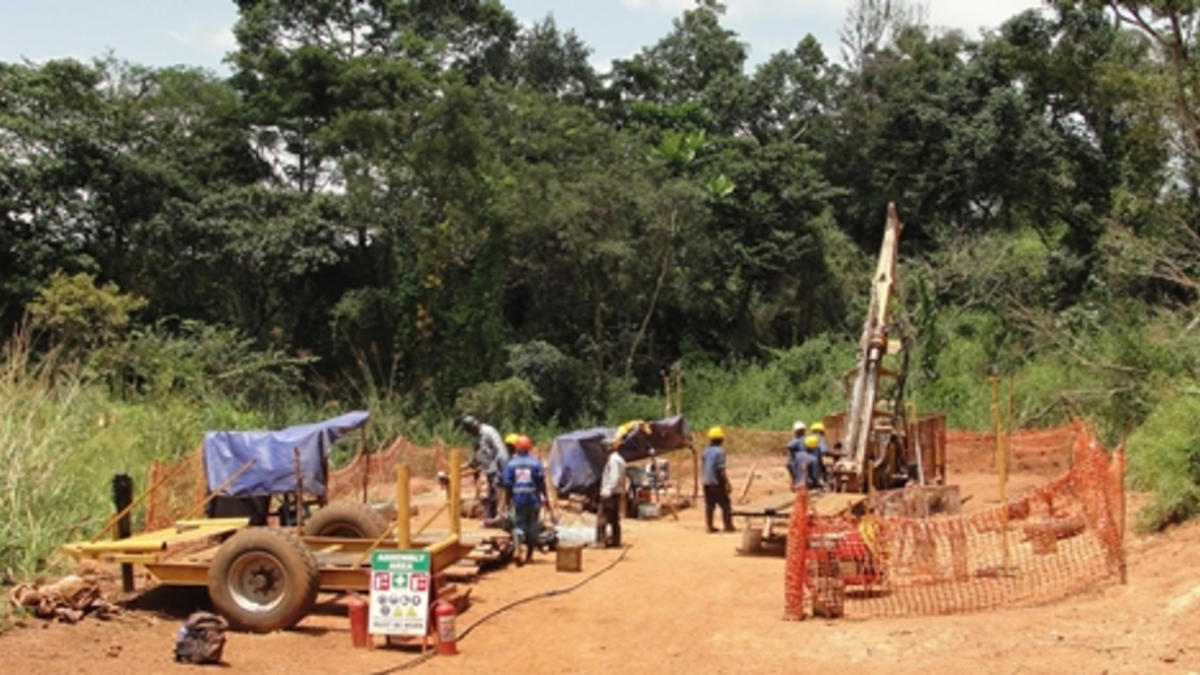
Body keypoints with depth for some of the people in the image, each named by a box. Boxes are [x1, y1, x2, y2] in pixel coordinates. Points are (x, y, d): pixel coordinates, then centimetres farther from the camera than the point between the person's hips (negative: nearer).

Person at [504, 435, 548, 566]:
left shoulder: (511, 463, -1)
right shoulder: (535, 462, -4)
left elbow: (508, 483, 0)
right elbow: (541, 481, -4)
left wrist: (509, 498, 10)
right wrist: (545, 496, 5)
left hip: (518, 498, 0)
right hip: (533, 498, 0)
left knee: (518, 524, 4)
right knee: (532, 525, 13)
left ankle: (517, 549, -21)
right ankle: (529, 554, 22)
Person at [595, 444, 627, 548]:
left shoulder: (613, 459, -14)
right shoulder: (619, 459, 18)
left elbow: (614, 477, -23)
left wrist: (607, 490, -26)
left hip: (610, 493, -11)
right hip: (617, 492, 11)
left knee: (602, 517, -12)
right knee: (614, 518, 12)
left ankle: (601, 540, -17)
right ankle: (615, 541, 14)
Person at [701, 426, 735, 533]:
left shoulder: (706, 451, 7)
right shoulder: (719, 452, -15)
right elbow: (721, 470, -18)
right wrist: (727, 484, -16)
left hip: (706, 482, 7)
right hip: (717, 483, -7)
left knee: (709, 506, 9)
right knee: (725, 505, 2)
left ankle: (710, 526, 11)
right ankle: (728, 526, 5)